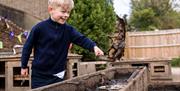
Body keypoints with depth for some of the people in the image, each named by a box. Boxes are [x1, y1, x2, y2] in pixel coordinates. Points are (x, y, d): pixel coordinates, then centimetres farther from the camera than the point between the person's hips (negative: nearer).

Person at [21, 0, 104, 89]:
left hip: (57, 75, 3)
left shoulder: (68, 30, -4)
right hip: (39, 74, -3)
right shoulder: (40, 27, -12)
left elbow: (82, 39, -10)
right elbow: (28, 46, -3)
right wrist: (24, 66, 3)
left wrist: (94, 46, -30)